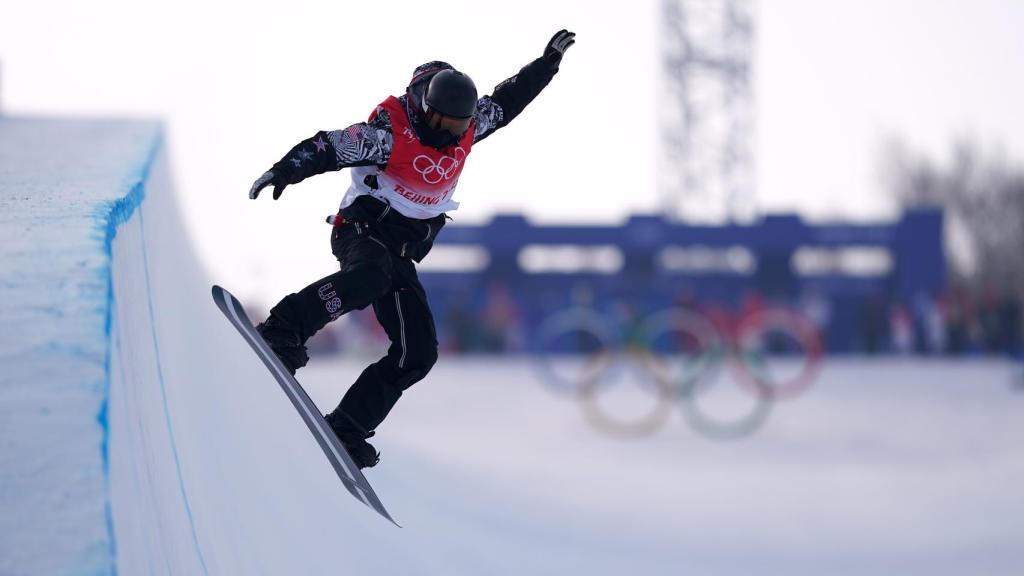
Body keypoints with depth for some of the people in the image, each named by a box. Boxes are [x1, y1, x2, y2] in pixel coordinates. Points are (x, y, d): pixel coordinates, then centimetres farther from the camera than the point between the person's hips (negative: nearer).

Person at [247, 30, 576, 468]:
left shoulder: (467, 130, 1)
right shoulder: (389, 133, -19)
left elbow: (510, 98, 15)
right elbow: (328, 148, -25)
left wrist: (549, 60, 13)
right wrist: (285, 170, -38)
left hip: (402, 253, 7)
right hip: (360, 231, -7)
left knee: (418, 353, -3)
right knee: (372, 275, -44)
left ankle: (346, 430, -1)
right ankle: (282, 331, -43)